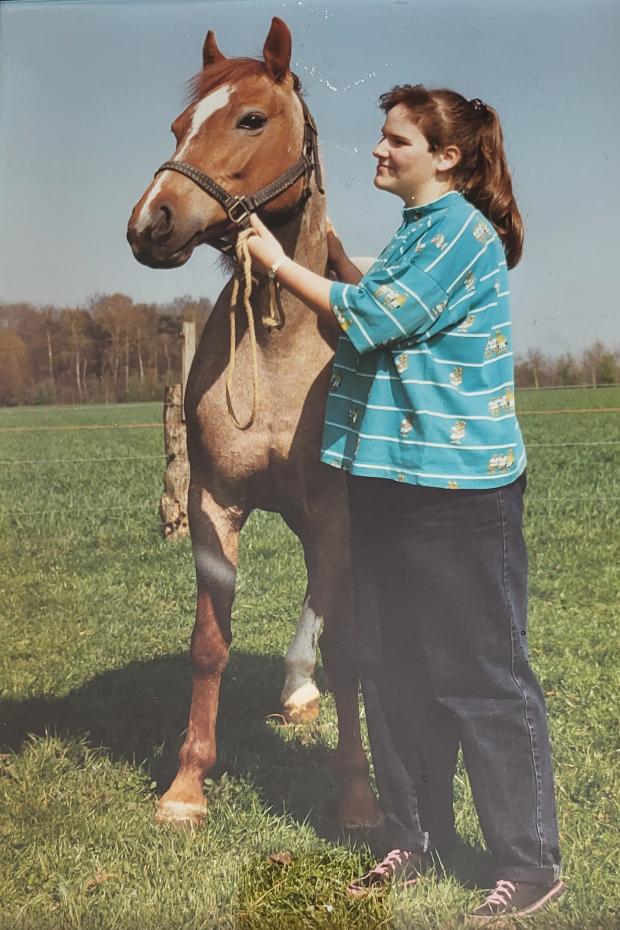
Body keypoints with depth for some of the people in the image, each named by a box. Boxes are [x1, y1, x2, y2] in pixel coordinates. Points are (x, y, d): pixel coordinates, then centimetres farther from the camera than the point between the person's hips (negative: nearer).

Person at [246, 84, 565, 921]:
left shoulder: (462, 230, -13)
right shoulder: (416, 231, 16)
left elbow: (373, 319, -17)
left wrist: (280, 262, -8)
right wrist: (337, 259, 17)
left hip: (459, 489, -10)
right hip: (390, 480, 10)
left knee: (481, 675, -2)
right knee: (393, 669, 15)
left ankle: (532, 863, 11)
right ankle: (416, 838, 29)